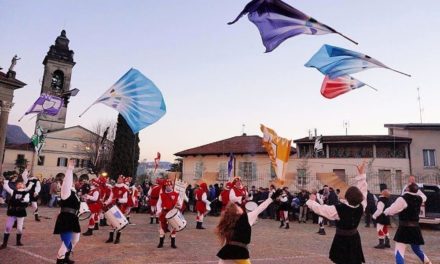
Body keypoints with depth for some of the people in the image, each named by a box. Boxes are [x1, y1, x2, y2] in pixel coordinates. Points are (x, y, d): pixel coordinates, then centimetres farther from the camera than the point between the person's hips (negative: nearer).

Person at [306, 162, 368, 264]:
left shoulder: (339, 209, -25)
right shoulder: (361, 207, -14)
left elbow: (320, 208, -13)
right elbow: (363, 191, -1)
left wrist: (311, 201, 6)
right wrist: (361, 174, 3)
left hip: (341, 241, -4)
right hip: (354, 239, 4)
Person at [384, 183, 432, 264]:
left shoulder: (402, 199, -15)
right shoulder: (419, 199, 5)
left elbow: (390, 211, -15)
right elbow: (424, 196, 32)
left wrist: (385, 211, 6)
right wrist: (416, 188, 36)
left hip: (405, 228, -7)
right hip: (415, 228, 8)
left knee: (399, 251, -10)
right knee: (417, 248, 31)